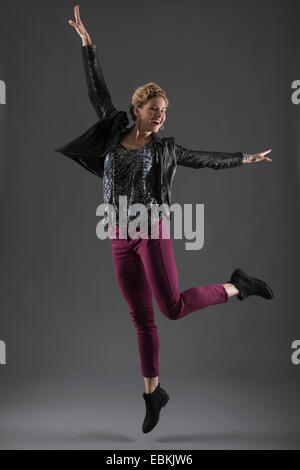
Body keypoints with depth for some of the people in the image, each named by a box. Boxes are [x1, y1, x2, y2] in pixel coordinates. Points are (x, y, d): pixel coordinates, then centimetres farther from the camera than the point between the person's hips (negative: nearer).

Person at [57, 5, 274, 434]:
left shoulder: (163, 148, 4)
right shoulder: (115, 133, 7)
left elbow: (203, 159, 19)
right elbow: (98, 89, 11)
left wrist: (244, 158, 25)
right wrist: (87, 43, 12)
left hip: (152, 232, -2)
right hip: (121, 240, 3)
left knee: (174, 308, -14)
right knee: (142, 319, 7)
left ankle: (236, 286, 8)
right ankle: (153, 394, 19)